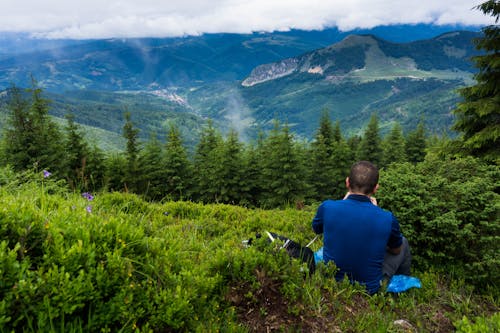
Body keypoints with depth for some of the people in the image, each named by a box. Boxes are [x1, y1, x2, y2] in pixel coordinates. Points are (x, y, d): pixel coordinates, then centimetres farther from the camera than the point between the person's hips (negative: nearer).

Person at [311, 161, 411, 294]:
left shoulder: (327, 207, -20)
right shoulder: (387, 218, -22)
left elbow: (316, 229, 5)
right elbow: (396, 250, 2)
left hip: (331, 282, 2)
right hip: (369, 290, -1)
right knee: (403, 242, 20)